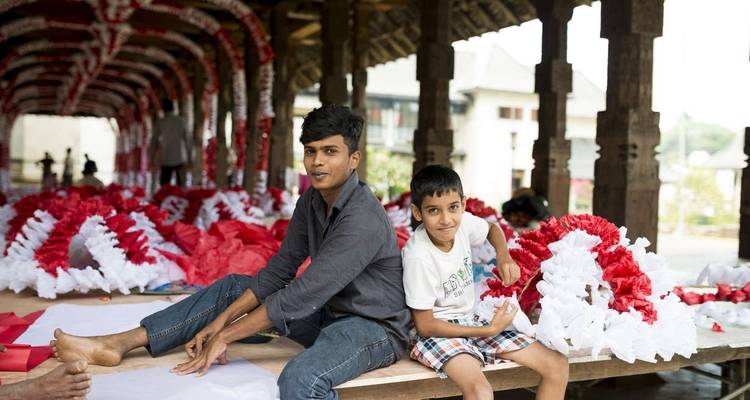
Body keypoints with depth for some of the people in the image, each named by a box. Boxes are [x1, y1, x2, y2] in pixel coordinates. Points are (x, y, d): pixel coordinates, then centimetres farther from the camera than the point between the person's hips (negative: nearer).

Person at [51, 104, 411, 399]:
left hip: (373, 326, -8)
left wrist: (225, 337, -22)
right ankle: (118, 344, 3)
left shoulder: (363, 220, -27)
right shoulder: (312, 200, 1)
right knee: (231, 287, 5)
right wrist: (220, 320, -6)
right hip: (327, 312, 9)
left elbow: (301, 295, -29)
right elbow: (279, 271, 3)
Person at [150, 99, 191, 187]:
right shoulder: (181, 121, 0)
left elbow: (154, 141, 1)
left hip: (166, 160, -1)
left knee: (165, 186, 2)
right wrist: (190, 158, 6)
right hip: (180, 159, 1)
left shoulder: (159, 122, -2)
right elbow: (187, 140, 0)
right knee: (181, 185, 6)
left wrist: (152, 158, 9)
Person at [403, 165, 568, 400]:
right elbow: (425, 326, -19)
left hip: (470, 321, 7)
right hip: (436, 333, -7)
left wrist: (504, 256, -3)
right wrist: (489, 330, -17)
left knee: (558, 365, -1)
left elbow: (492, 228, 19)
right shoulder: (419, 256, -25)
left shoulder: (463, 223, -8)